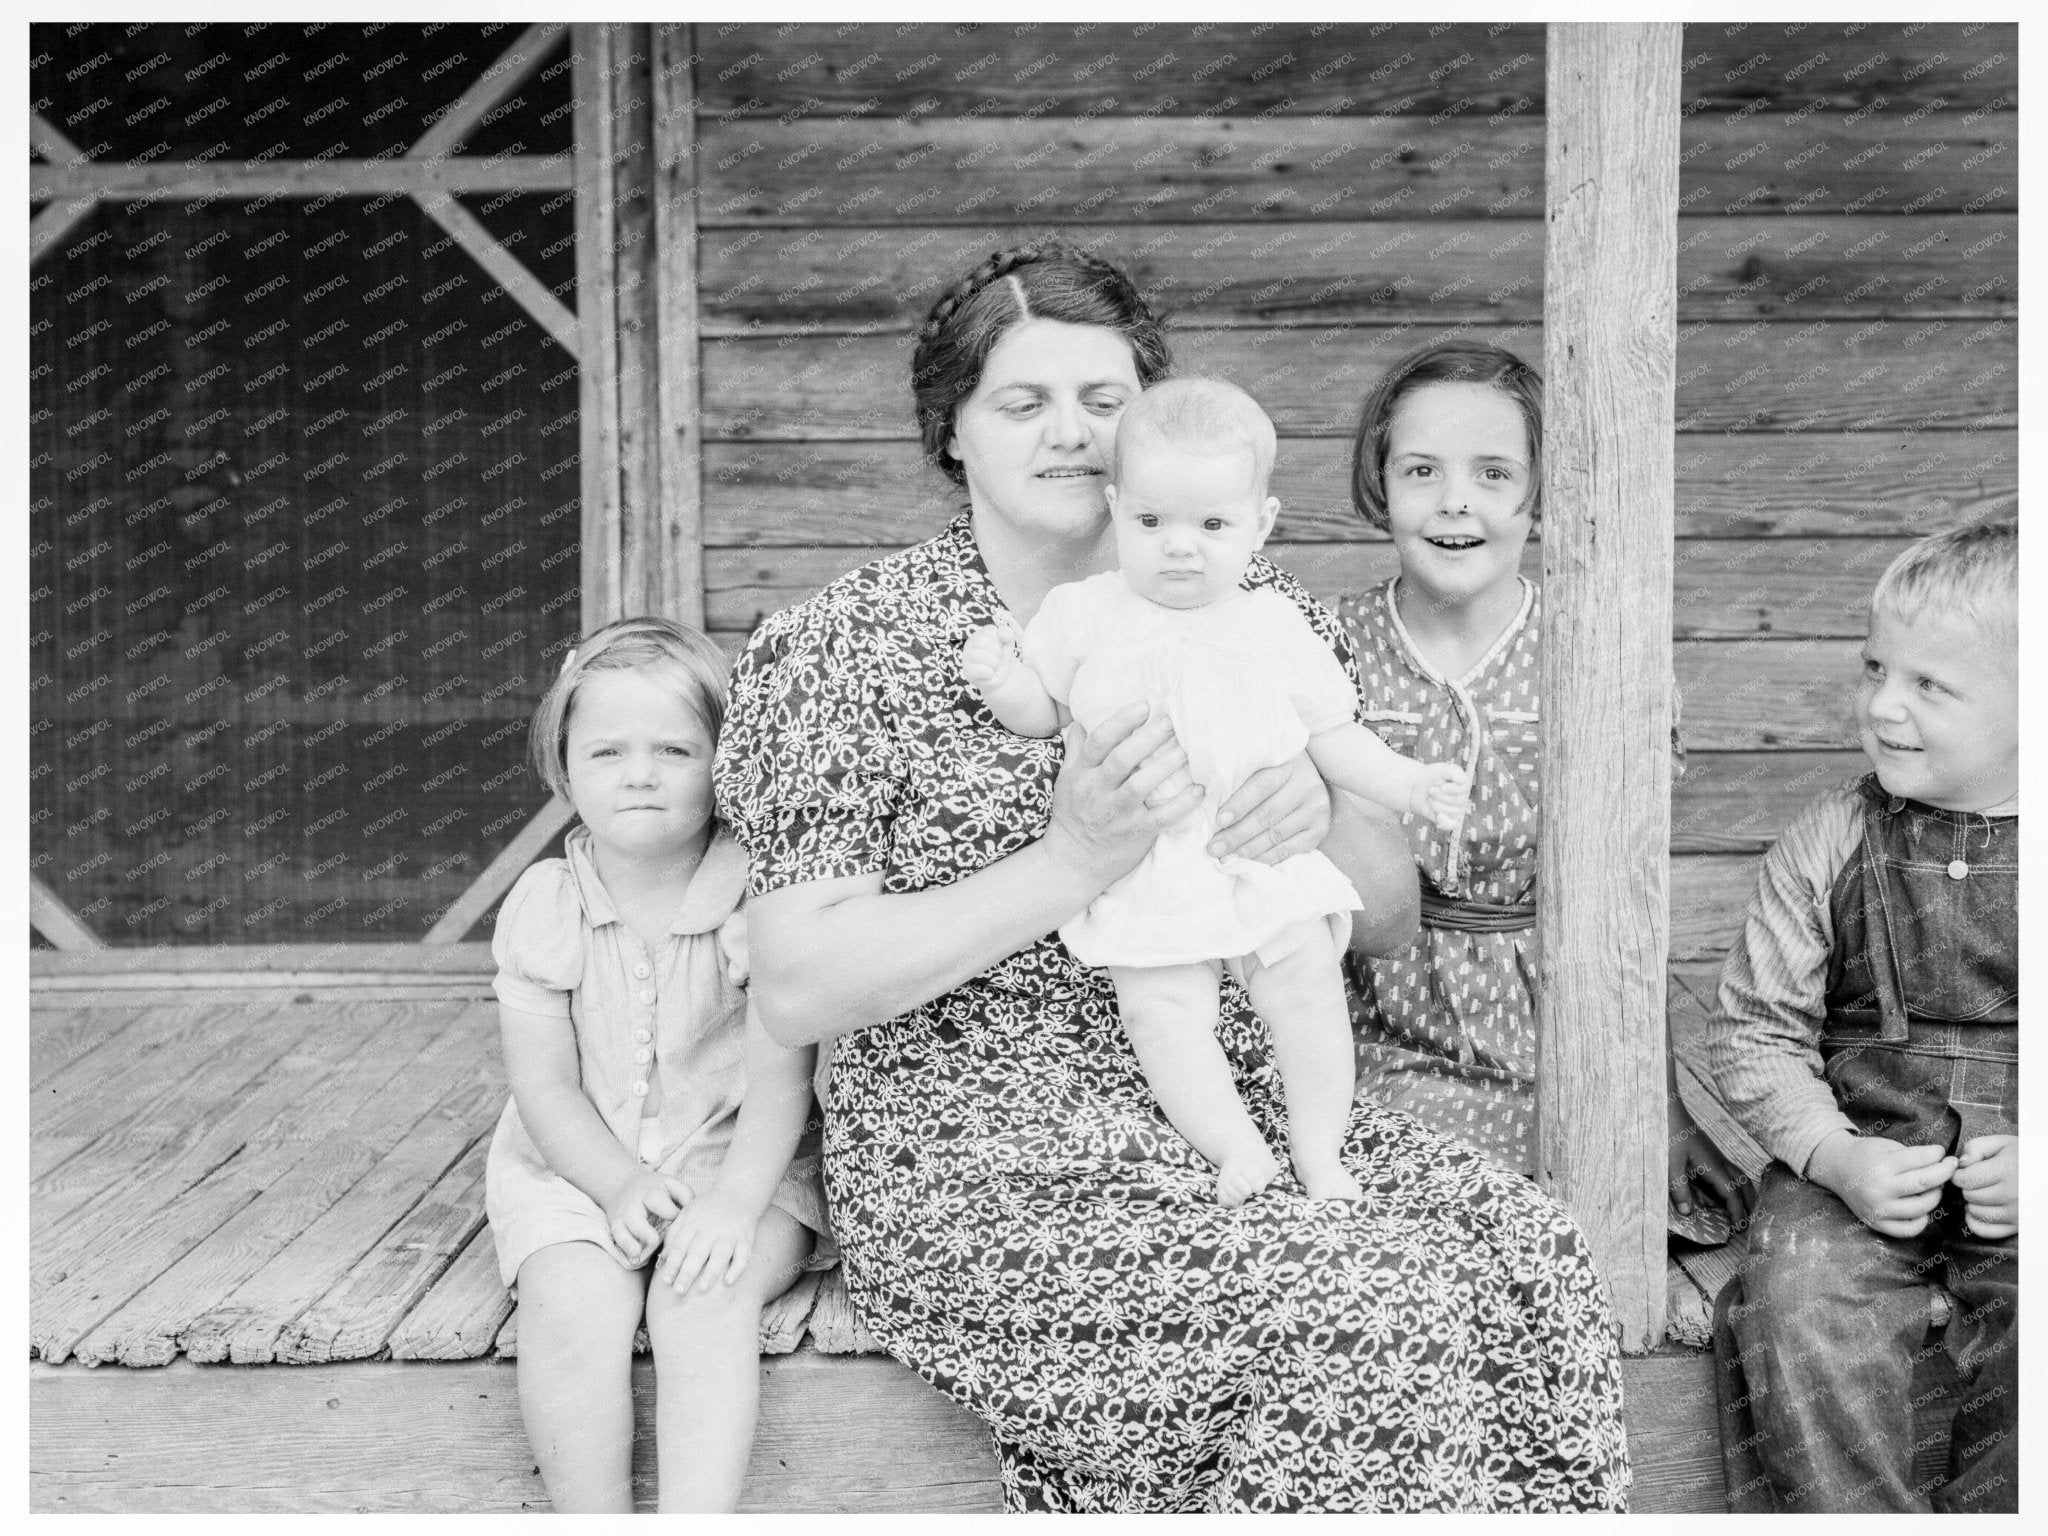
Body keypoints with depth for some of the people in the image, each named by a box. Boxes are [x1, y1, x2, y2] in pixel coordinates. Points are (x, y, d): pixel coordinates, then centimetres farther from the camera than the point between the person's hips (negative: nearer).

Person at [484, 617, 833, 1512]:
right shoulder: (544, 907, -2)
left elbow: (781, 1073, -12)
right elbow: (544, 1086, -2)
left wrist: (735, 1201, -25)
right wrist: (620, 1185, -17)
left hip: (737, 1167, -2)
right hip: (578, 1170, 2)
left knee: (704, 1298, -30)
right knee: (571, 1304, -27)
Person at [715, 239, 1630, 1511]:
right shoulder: (838, 653, -4)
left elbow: (1391, 919, 11)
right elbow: (797, 994, -13)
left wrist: (1319, 818, -14)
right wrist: (1070, 864, -23)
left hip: (1254, 1119, 5)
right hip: (992, 1180, -5)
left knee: (1534, 1260, -19)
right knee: (1370, 1321, -25)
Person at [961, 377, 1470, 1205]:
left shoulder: (1274, 626, 6)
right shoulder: (1085, 614, 2)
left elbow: (1332, 735, 13)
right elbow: (1041, 715, 10)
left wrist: (1408, 784, 1)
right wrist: (1001, 678, -11)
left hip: (1264, 858, 1)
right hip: (1141, 877, -1)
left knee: (1307, 983, -7)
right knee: (1163, 1008, -16)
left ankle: (1319, 1149, 6)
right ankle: (1235, 1148, -8)